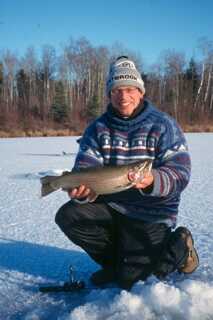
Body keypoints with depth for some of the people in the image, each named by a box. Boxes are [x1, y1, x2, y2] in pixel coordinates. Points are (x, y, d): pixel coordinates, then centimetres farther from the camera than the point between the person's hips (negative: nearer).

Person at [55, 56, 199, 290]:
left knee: (129, 279, -12)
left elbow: (180, 173, -16)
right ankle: (115, 261, 7)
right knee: (67, 216, -17)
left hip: (151, 214, -4)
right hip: (110, 207, 5)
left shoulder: (163, 126, -9)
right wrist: (81, 189, -32)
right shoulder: (97, 129, 1)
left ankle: (179, 247, 17)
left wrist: (152, 180, -38)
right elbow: (85, 169, -8)